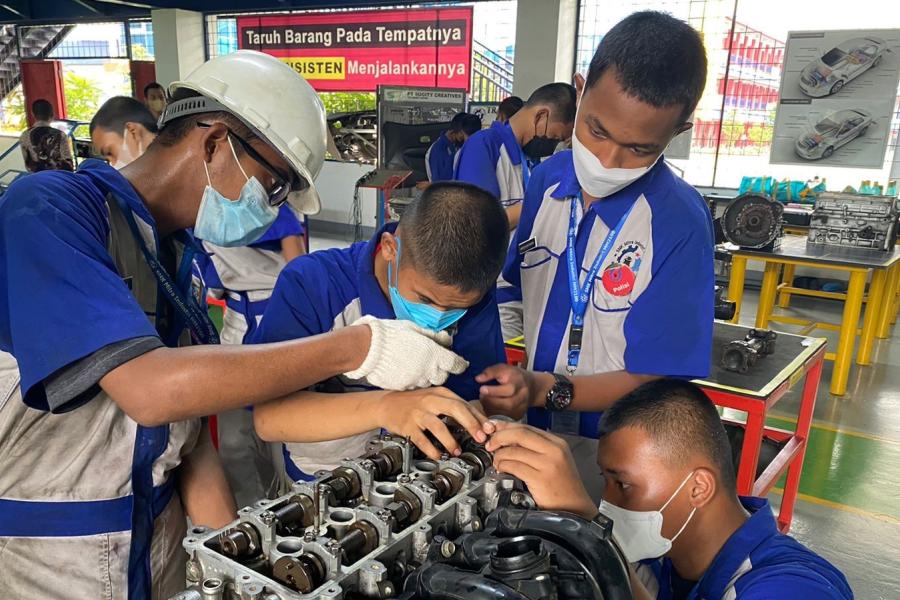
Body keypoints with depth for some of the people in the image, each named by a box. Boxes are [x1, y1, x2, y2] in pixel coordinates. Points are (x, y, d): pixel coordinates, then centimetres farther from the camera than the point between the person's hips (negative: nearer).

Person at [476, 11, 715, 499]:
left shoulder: (678, 225, -23)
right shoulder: (548, 178, -6)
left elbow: (656, 381, -19)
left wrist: (546, 389, -32)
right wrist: (511, 390, -6)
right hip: (533, 427, 5)